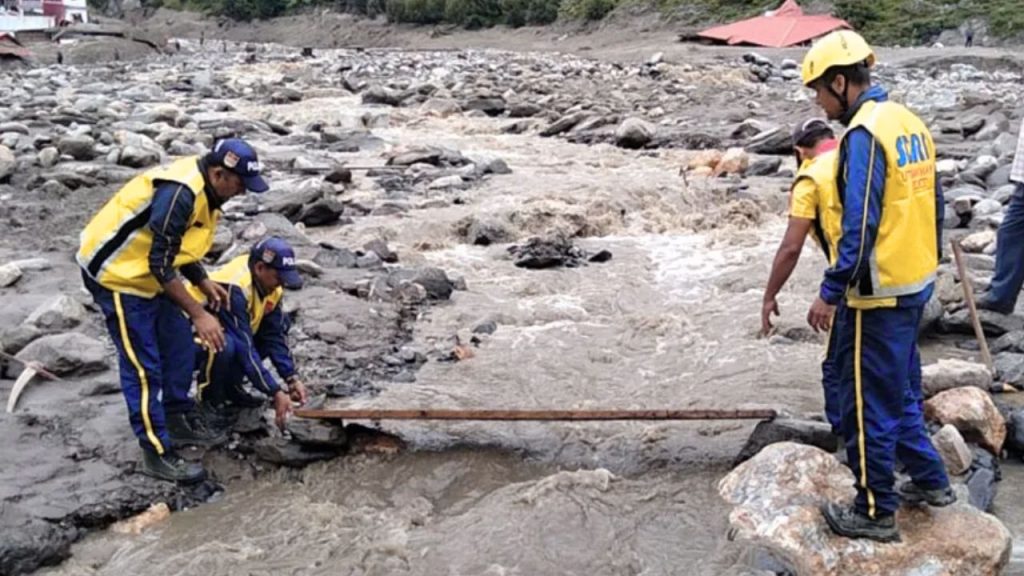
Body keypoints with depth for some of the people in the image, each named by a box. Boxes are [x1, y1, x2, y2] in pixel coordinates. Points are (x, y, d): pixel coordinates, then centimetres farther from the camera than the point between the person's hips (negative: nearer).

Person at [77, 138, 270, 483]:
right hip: (115, 274, -10)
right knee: (143, 367, -6)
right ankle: (158, 453, 2)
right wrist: (198, 314, -24)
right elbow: (161, 266, -27)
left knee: (178, 344, 14)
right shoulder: (179, 194, -29)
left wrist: (204, 283, 2)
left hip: (143, 272, 10)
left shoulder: (204, 190, 1)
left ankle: (179, 423, 28)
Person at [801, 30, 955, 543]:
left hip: (879, 293, -9)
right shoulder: (909, 121, 9)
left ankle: (875, 513, 15)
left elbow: (860, 225, -23)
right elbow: (931, 205, 15)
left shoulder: (864, 133, -19)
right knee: (900, 389, 23)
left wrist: (830, 294, -18)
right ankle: (930, 481, 36)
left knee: (867, 403, 3)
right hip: (916, 282, 9)